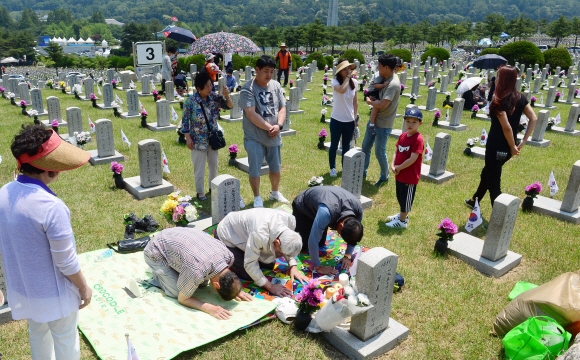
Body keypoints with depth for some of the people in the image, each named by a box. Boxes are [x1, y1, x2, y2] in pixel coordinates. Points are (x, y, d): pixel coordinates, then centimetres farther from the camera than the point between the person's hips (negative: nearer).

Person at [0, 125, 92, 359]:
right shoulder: (51, 207, -32)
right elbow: (66, 262, -23)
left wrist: (22, 272, 19)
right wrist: (84, 288, -7)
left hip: (21, 286, 7)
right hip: (52, 291, -7)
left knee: (37, 332, 29)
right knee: (65, 340, 17)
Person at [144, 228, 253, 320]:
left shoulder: (229, 256, -21)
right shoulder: (196, 272, -41)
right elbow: (182, 299, -21)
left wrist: (236, 289, -12)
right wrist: (209, 308, -33)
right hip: (156, 252, -6)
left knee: (202, 283, 4)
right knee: (176, 292, -13)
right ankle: (157, 273, 14)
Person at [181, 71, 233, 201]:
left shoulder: (214, 97, -5)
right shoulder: (191, 101, -16)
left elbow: (230, 106, -2)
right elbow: (185, 121, -10)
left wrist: (227, 96, -22)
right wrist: (188, 138, -11)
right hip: (199, 140, -4)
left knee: (214, 164, 17)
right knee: (199, 167, 6)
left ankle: (213, 187, 37)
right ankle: (200, 192, 22)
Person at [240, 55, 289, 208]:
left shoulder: (276, 86, 4)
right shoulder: (248, 89, -14)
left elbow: (282, 108, 3)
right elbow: (251, 114, -21)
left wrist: (278, 125, -14)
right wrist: (269, 127, -19)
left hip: (274, 137, 5)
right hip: (254, 138, -5)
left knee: (276, 168, 19)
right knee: (255, 170, 4)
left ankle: (275, 192, 41)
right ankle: (257, 198, 23)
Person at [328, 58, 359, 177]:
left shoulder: (354, 82, -2)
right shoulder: (335, 81, -15)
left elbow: (355, 101, 9)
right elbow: (342, 90, -38)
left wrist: (356, 116, 8)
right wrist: (348, 77, -27)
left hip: (350, 120, 3)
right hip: (337, 120, -3)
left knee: (346, 145, 16)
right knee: (334, 145, 11)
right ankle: (332, 168, 29)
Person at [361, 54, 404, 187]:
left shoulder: (393, 84, -24)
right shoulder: (386, 78, 4)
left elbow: (383, 104, -32)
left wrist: (370, 101, -14)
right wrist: (373, 99, -3)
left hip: (383, 124, -9)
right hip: (374, 119, 9)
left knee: (380, 152, 3)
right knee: (365, 147, 17)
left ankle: (384, 177, 24)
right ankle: (363, 171, 33)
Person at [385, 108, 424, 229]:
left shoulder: (418, 139, -21)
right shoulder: (402, 136, 4)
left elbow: (412, 159, -24)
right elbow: (396, 152, 8)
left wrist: (399, 168, -16)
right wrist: (393, 165, -8)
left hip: (410, 176, -8)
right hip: (400, 174, 8)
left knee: (406, 198, 6)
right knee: (400, 196, 22)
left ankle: (402, 221, 19)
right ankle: (402, 215, 40)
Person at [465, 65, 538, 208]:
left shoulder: (500, 100, -19)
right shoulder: (520, 97, 2)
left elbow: (506, 127, -26)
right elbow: (534, 119, 1)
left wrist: (512, 147, -13)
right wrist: (523, 142, 0)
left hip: (496, 147, -8)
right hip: (507, 148, 8)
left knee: (493, 182, 4)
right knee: (487, 172, 28)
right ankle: (475, 200, 46)